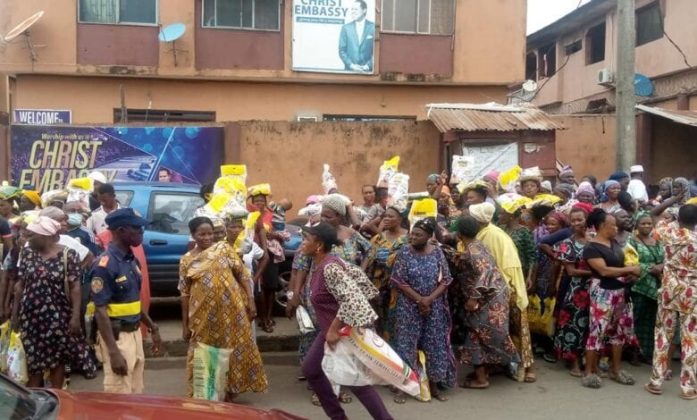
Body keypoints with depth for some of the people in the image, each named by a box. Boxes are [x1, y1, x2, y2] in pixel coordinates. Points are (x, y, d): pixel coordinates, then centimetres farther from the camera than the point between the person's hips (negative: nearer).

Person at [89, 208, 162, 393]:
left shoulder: (132, 260, 8)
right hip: (116, 337, -8)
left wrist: (152, 328, 18)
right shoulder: (105, 264, -18)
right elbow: (100, 311, -19)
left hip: (135, 334, 8)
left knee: (136, 394, 16)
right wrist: (113, 352, -24)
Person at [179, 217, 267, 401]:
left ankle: (231, 391, 22)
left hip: (231, 310, -1)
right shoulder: (187, 260, 4)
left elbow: (243, 275, 0)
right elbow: (185, 293, 6)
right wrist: (185, 324, 5)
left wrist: (250, 301, -9)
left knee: (234, 349, 6)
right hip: (203, 315, 1)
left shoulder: (224, 248, 1)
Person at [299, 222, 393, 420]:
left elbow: (351, 298, -34)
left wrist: (334, 330, -30)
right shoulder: (319, 264, 4)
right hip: (330, 330, 11)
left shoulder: (329, 268, -26)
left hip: (344, 331, -11)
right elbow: (356, 276, 12)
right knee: (310, 369, 15)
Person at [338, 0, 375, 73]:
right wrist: (351, 65, -8)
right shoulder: (346, 28, 7)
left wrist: (368, 66, -11)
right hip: (349, 70, 1)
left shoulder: (373, 27, 2)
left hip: (368, 70, -1)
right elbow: (342, 51, 4)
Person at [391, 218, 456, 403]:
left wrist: (429, 299, -15)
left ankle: (434, 385, 19)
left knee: (435, 344, 6)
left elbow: (446, 280, -2)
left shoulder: (437, 252, -2)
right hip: (409, 307, -2)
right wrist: (419, 299, -15)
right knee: (406, 344, 0)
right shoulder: (404, 253, -7)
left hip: (434, 307, 2)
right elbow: (398, 281, -9)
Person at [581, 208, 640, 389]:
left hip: (620, 291, 8)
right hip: (603, 293, -8)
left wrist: (629, 274, 0)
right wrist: (629, 270, -16)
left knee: (619, 329, 12)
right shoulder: (591, 248, -15)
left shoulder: (615, 242, 9)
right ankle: (589, 371, 1)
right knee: (598, 330, -7)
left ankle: (616, 369, 23)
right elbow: (604, 270, -22)